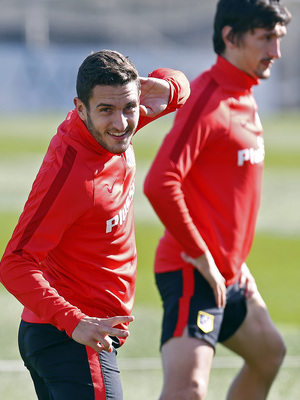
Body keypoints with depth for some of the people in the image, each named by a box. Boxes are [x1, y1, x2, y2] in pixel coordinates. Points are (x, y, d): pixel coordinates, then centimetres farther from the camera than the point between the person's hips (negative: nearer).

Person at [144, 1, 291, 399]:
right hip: (193, 275, -10)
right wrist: (201, 257, -21)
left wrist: (236, 260, 18)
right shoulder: (207, 100, -17)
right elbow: (159, 184, -27)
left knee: (268, 353, 28)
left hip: (227, 273, 10)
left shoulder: (245, 98, 14)